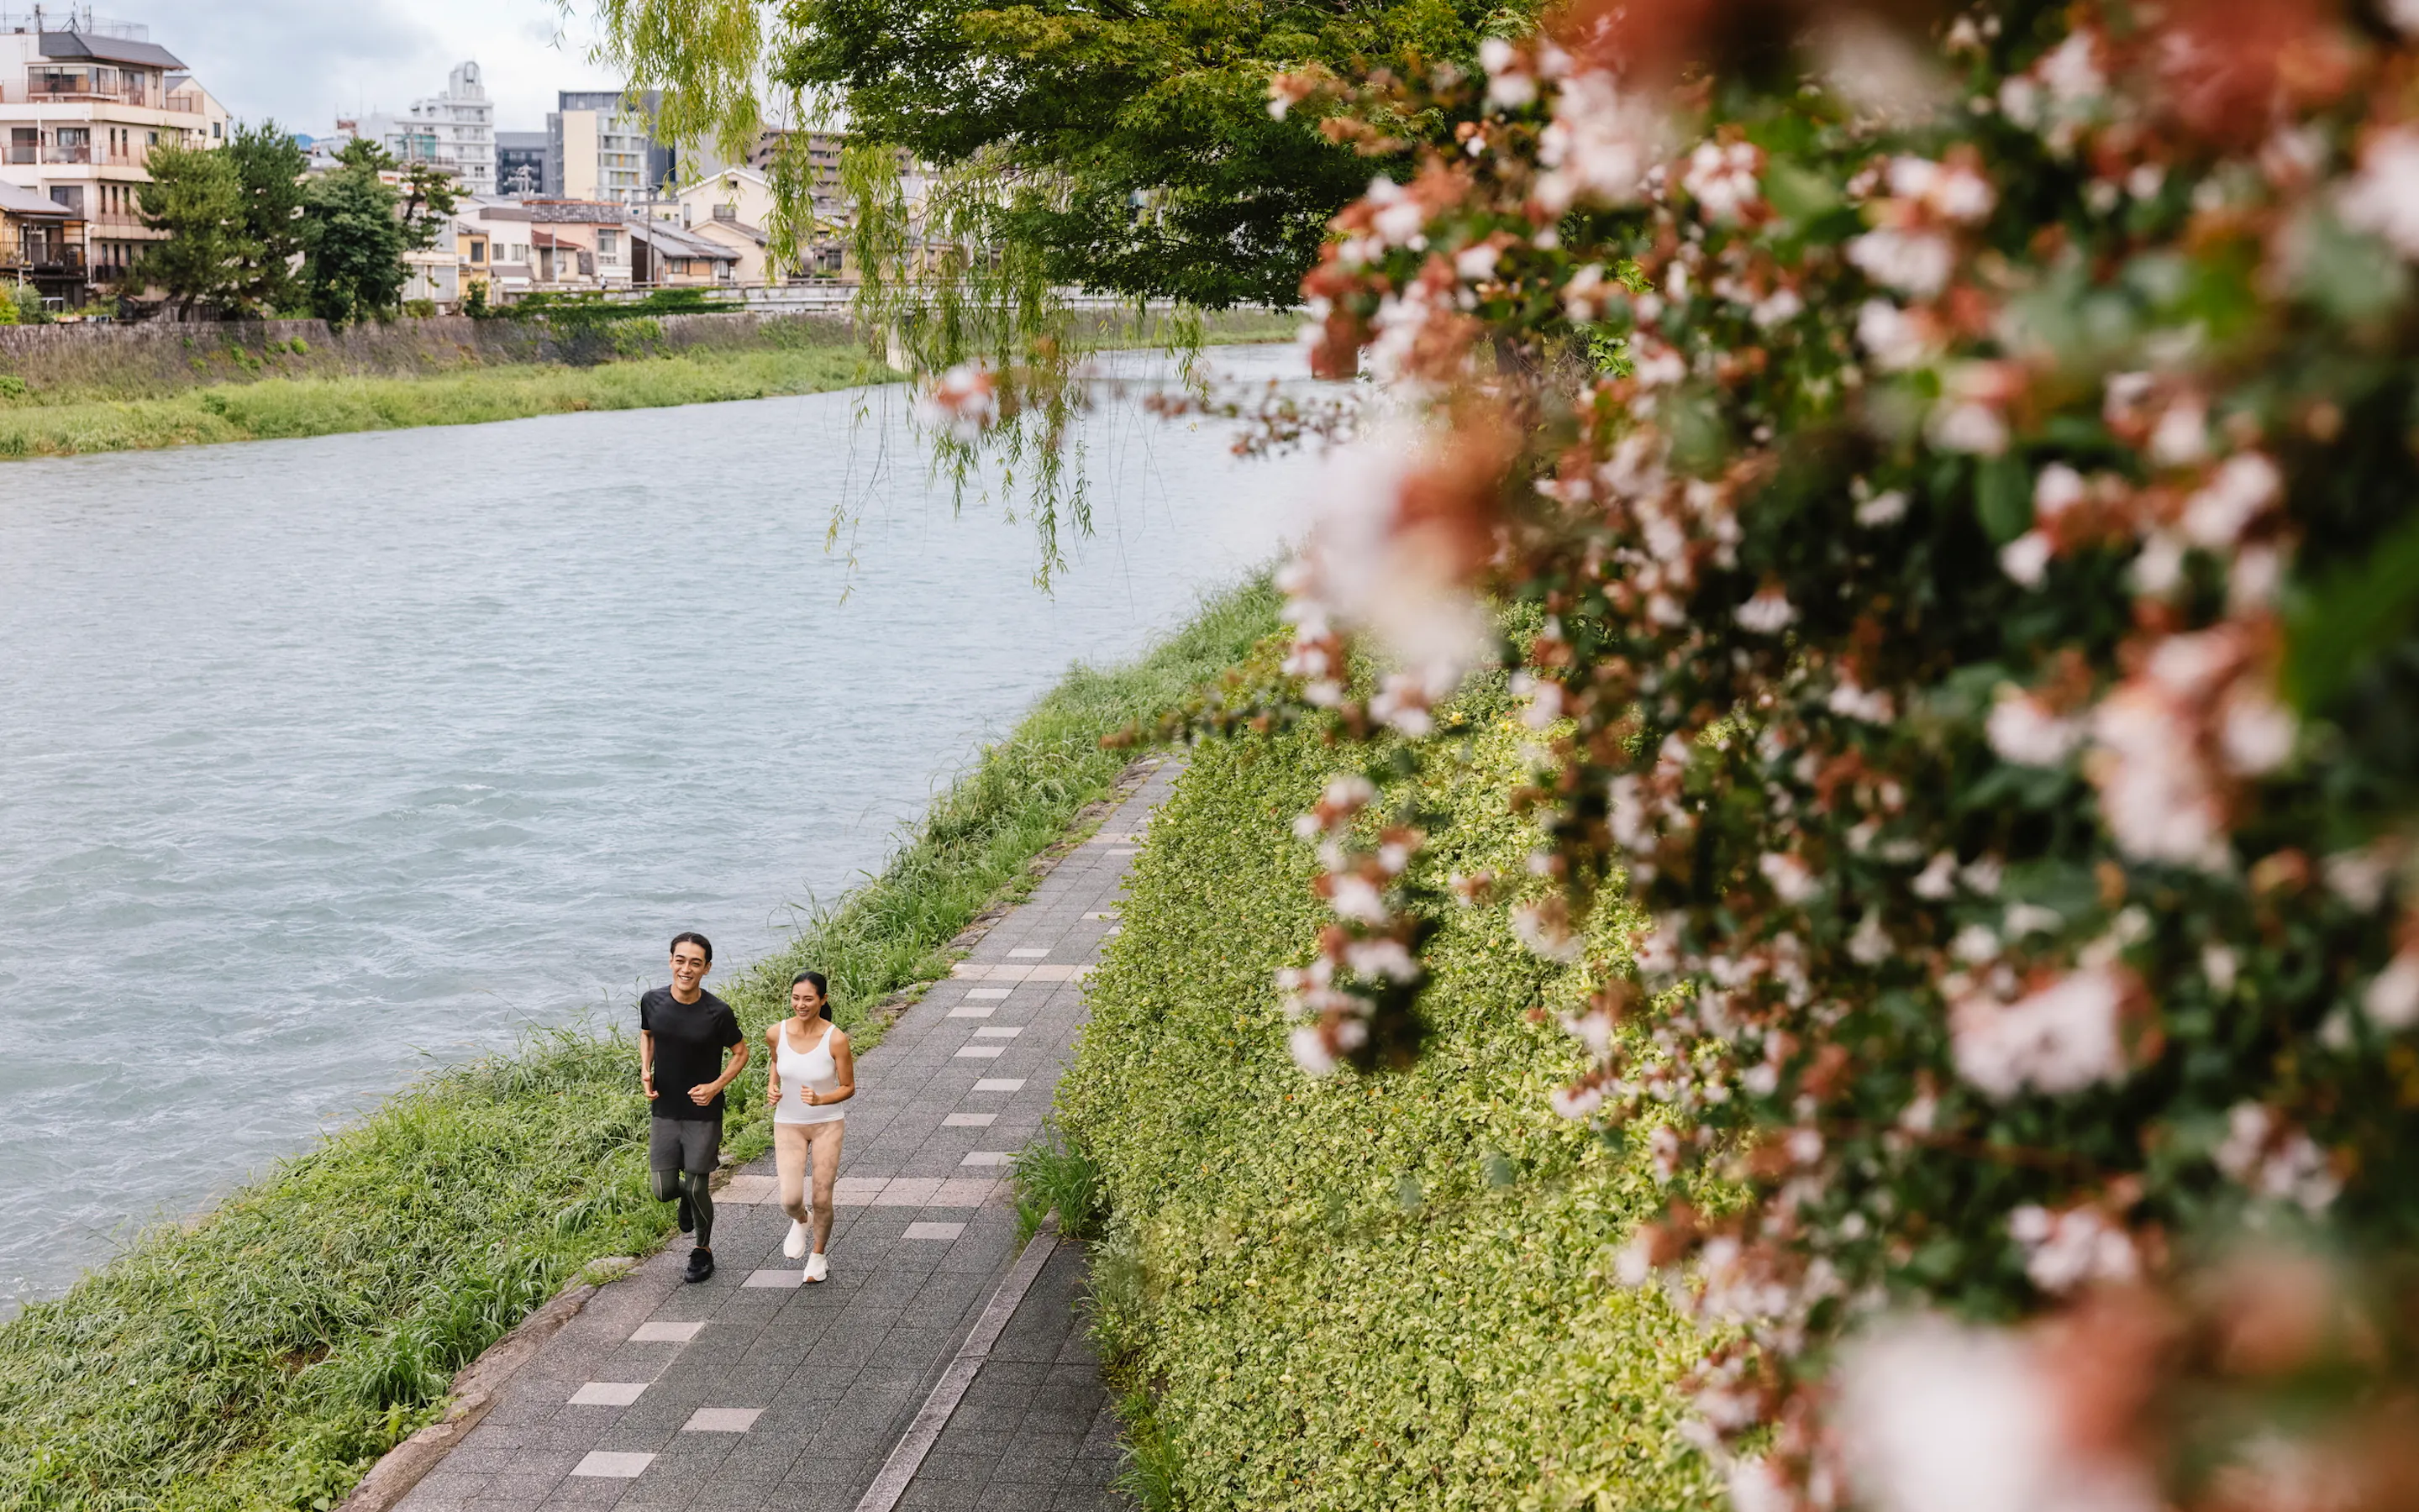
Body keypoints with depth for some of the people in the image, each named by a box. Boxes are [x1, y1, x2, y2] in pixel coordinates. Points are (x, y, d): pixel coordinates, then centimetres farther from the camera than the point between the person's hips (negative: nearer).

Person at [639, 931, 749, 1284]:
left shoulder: (718, 1013, -17)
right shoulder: (652, 1002, -9)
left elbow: (741, 1053, -2)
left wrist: (715, 1086, -15)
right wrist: (645, 1072, -3)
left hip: (704, 1115, -2)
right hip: (665, 1112, 3)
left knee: (697, 1190, 3)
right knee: (665, 1190, 0)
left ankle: (703, 1251, 29)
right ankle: (687, 1197, 37)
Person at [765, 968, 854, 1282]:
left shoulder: (835, 1039, -21)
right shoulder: (776, 1033, -13)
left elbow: (848, 1087, -10)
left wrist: (819, 1100, -27)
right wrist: (771, 1087, -6)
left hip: (827, 1123, -2)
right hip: (788, 1124, 2)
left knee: (822, 1200, 2)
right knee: (790, 1200, -10)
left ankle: (818, 1255, 31)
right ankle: (800, 1221, 29)